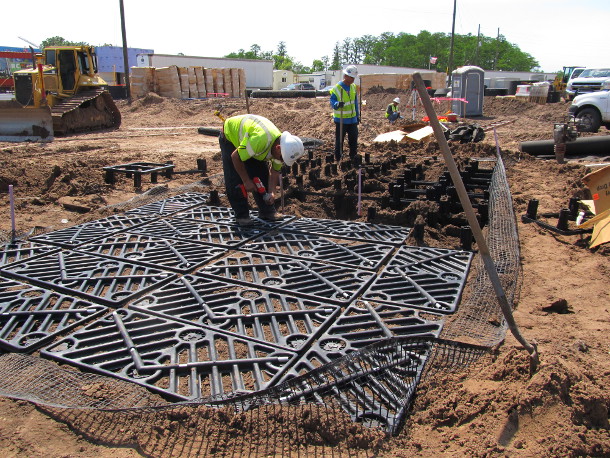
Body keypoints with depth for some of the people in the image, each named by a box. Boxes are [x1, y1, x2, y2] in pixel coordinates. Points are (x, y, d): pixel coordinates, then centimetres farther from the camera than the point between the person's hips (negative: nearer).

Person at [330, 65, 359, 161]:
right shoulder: (337, 88, -13)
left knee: (354, 139, 12)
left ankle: (353, 156, 25)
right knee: (339, 140, 0)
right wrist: (337, 104, -35)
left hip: (352, 119, 6)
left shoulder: (353, 87, 7)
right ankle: (337, 158, 9)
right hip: (341, 119, -6)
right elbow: (332, 101, -13)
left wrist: (357, 115, 17)